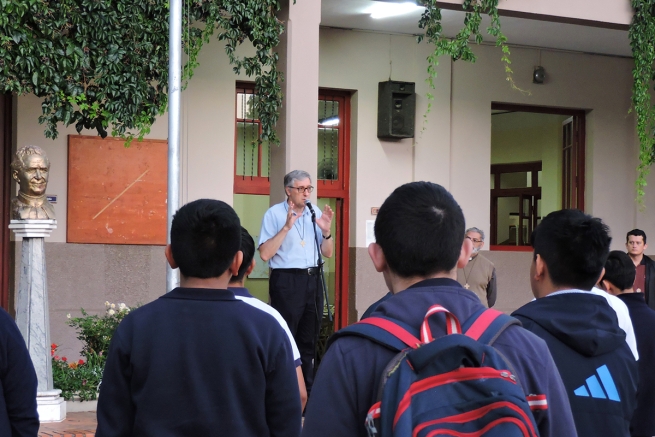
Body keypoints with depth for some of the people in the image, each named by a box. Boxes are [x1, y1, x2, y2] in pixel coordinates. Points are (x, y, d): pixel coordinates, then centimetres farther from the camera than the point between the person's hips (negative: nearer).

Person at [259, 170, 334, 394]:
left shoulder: (316, 214, 10)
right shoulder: (274, 213, -6)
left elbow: (327, 253, 12)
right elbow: (265, 254, -14)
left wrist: (326, 231, -6)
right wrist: (287, 227, -20)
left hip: (313, 279, 6)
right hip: (286, 280, -5)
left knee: (309, 338, 11)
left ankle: (306, 389, 20)